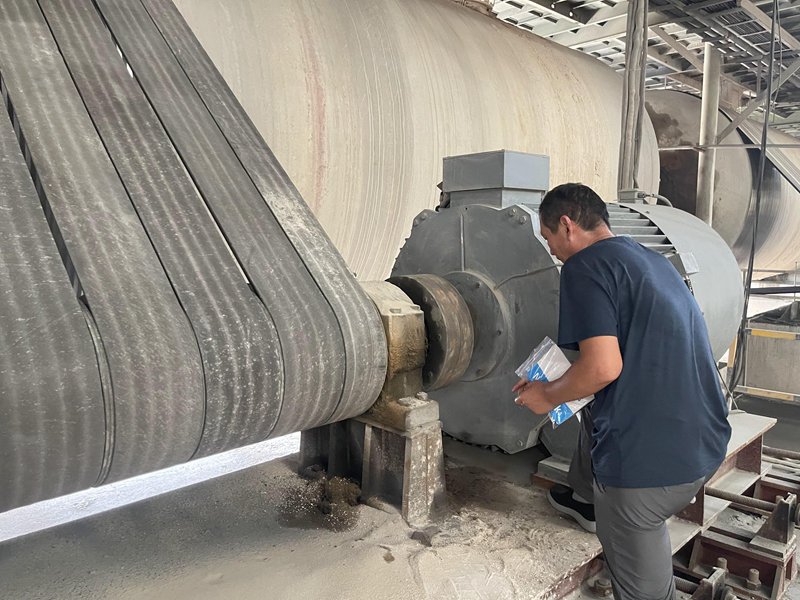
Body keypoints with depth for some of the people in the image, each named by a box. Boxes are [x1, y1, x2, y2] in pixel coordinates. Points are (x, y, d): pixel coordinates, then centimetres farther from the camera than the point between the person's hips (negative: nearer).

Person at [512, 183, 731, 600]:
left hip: (648, 460, -9)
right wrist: (566, 384, 29)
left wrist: (549, 396, -5)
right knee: (595, 416, 33)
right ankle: (586, 500, 51)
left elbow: (603, 366, -24)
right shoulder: (654, 261, 15)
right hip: (706, 441, 10)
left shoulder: (585, 265, -12)